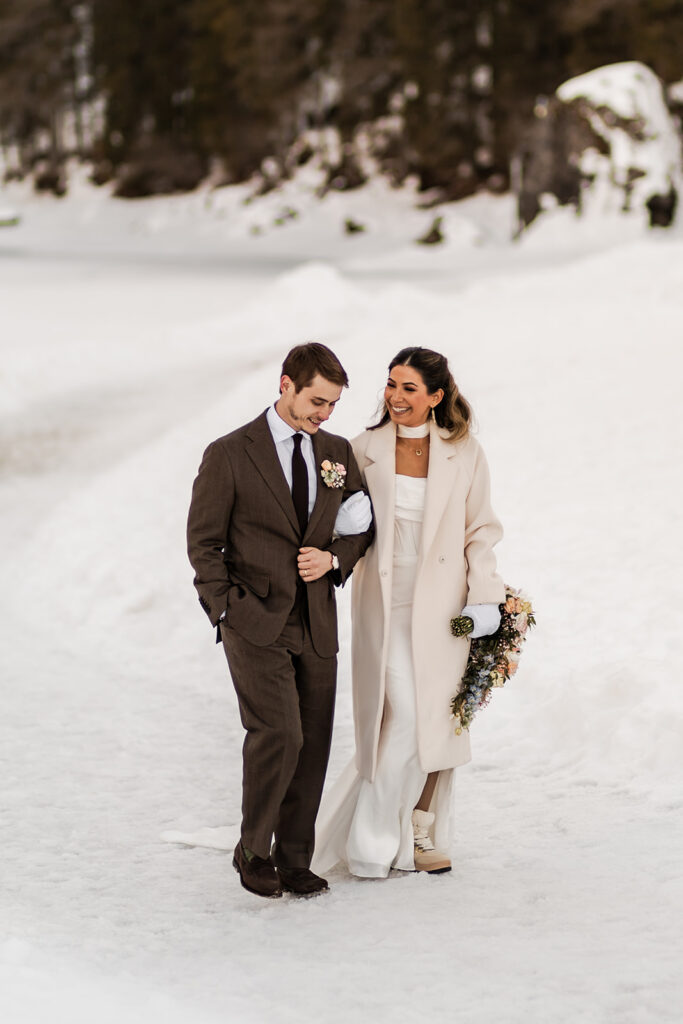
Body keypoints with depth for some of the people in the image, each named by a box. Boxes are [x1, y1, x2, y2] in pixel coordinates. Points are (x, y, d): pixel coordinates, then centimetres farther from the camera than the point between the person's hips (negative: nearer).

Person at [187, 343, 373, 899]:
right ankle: (253, 850, 2)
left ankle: (295, 860, 17)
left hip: (316, 624, 5)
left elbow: (363, 527, 18)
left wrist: (333, 559, -2)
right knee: (278, 734, -16)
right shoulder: (230, 455, -5)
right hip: (255, 624, -5)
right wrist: (228, 610, -9)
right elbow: (203, 542, -1)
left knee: (313, 747, 5)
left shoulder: (337, 452, 9)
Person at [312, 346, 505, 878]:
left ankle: (421, 834, 17)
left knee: (437, 722, 3)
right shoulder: (366, 449, 1)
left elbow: (480, 531, 5)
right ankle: (371, 840, 3)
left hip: (441, 604, 1)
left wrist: (484, 596, -5)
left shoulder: (464, 454, 2)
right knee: (403, 720, -10)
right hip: (385, 600, -1)